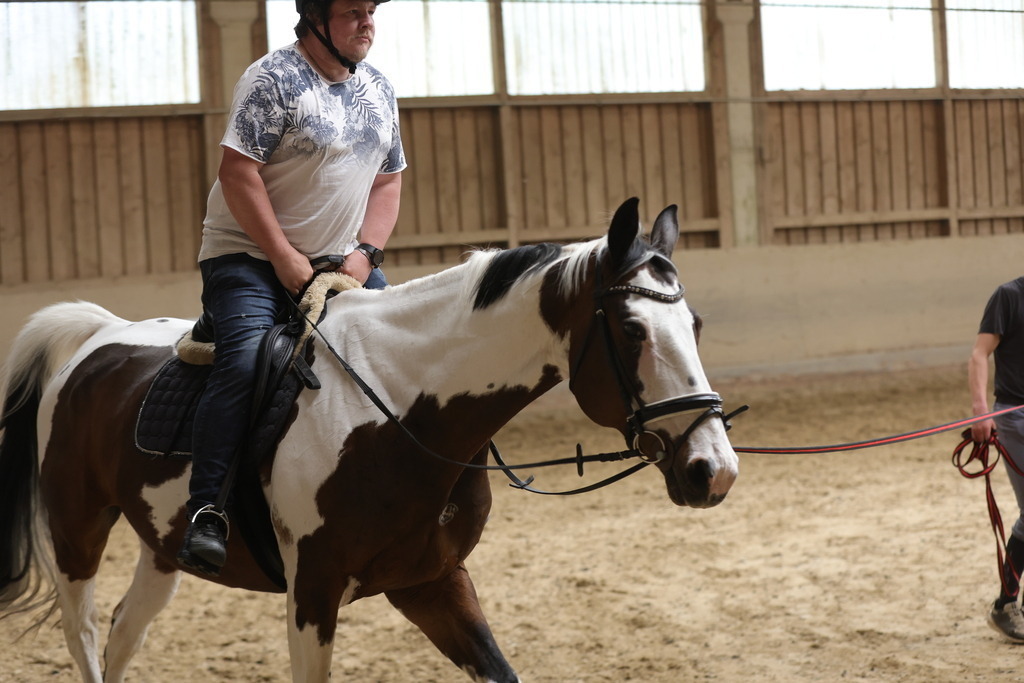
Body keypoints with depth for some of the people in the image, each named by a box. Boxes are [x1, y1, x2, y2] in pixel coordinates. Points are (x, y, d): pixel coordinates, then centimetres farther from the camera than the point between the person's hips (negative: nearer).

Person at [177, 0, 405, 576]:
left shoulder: (379, 90, 10)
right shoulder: (273, 79, -11)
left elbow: (388, 181, 13)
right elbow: (239, 173, -18)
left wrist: (365, 253, -3)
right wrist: (286, 258, -19)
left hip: (341, 262, 7)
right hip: (248, 256, -7)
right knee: (246, 361, -28)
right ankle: (206, 512, -25)